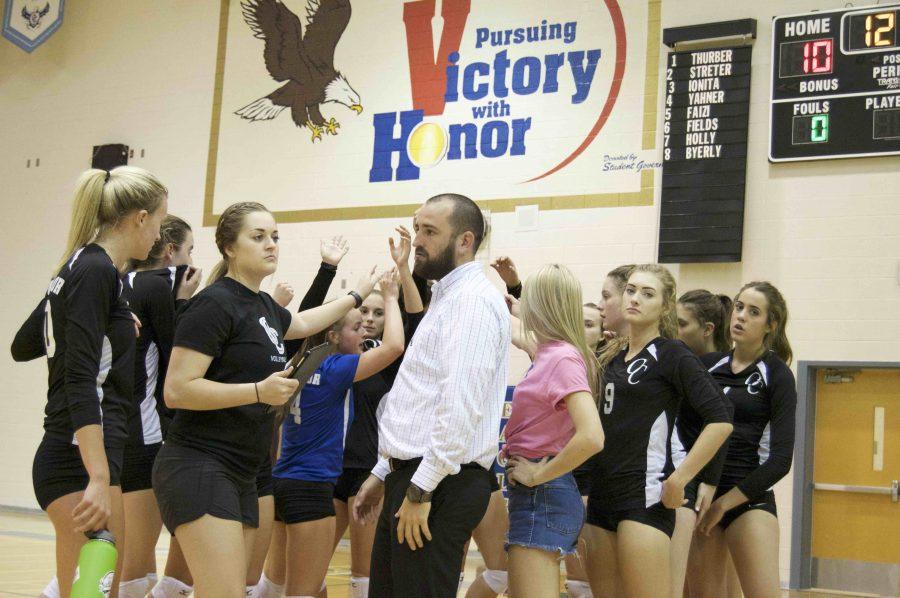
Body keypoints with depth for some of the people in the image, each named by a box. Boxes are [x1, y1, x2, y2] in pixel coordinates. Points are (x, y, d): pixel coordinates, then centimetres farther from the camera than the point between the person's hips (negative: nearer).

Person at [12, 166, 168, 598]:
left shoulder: (79, 267, 15)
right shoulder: (97, 271, -12)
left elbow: (22, 347, 28)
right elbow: (80, 381, -20)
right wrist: (99, 479, -26)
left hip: (68, 460, 10)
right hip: (82, 462, -10)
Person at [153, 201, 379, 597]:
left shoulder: (263, 305, 15)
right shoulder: (215, 304, -11)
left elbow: (303, 323, 39)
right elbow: (176, 391, -18)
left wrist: (357, 295, 46)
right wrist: (259, 391, -19)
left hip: (240, 475, 9)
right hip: (200, 466, -9)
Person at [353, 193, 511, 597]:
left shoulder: (473, 301, -12)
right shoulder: (446, 298, 20)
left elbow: (460, 407, -23)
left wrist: (420, 488, -23)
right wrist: (384, 474, 24)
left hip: (439, 487, -10)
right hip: (411, 477, 10)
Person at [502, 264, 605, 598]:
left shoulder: (563, 357, -15)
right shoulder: (550, 354, 10)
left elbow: (591, 437, -27)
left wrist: (538, 475, -18)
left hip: (542, 494, -9)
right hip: (535, 495, 9)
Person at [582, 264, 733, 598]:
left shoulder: (671, 355, -5)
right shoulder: (614, 357, 15)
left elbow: (720, 422, -14)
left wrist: (678, 480, -16)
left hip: (645, 496, -7)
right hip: (603, 495, 7)